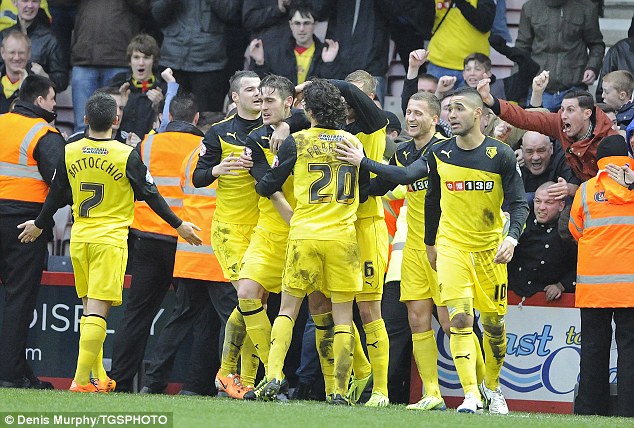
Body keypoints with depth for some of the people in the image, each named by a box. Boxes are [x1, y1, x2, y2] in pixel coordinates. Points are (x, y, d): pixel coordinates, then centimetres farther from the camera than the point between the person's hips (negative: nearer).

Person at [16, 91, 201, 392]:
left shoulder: (69, 153, 2)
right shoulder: (126, 155, -9)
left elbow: (55, 196, 10)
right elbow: (150, 196, -2)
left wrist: (39, 225, 27)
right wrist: (179, 225, 10)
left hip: (79, 239, 4)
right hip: (110, 240, -4)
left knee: (89, 308, 14)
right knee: (97, 311, -7)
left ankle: (99, 377, 17)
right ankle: (81, 379, -14)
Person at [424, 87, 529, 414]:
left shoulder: (501, 155, -6)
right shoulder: (439, 154, 1)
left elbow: (518, 203, -6)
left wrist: (512, 237, -23)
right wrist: (430, 244, 18)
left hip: (490, 248, 0)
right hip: (451, 247, 0)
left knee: (494, 322, 7)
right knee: (460, 319, -15)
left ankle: (491, 386, 30)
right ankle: (471, 395, -17)